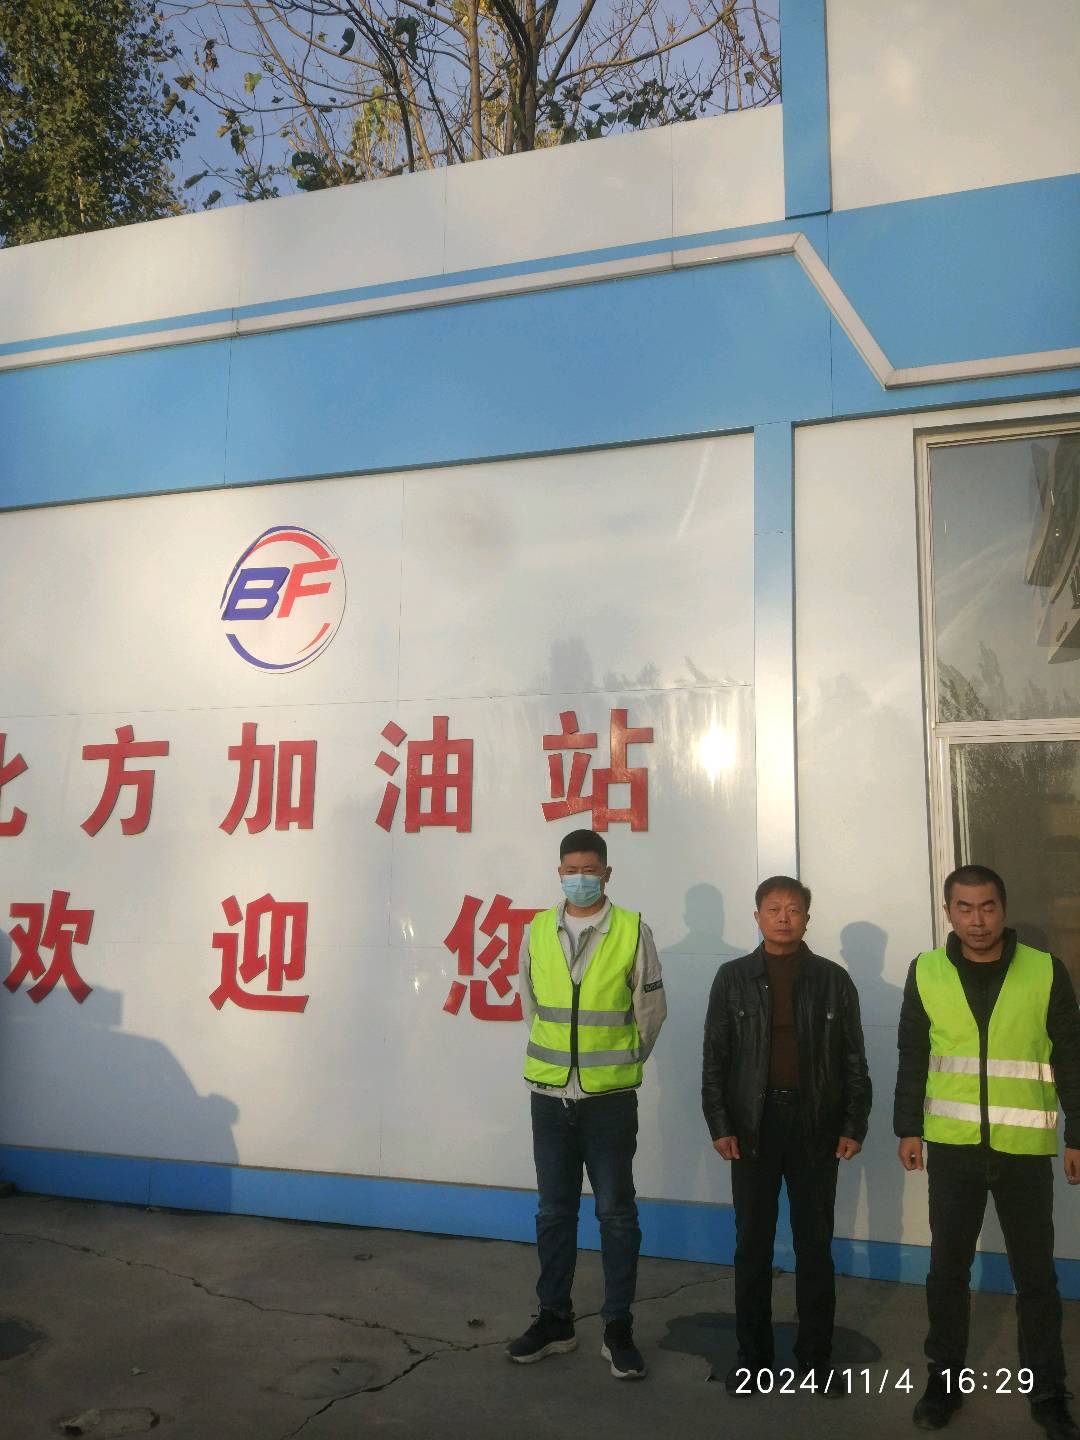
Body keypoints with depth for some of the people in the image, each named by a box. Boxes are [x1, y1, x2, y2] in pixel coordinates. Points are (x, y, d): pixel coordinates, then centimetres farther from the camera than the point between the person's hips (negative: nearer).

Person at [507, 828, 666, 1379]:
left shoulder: (633, 931, -7)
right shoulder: (537, 931, 1)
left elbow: (651, 1009, 2)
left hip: (610, 1097, -2)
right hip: (549, 1093, 3)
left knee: (616, 1213, 7)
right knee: (554, 1211, 14)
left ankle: (618, 1328, 21)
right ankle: (554, 1319, 28)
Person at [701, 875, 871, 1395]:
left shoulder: (833, 980, 3)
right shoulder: (733, 978, 2)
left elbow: (853, 1060, 4)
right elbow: (715, 1058, 2)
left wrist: (854, 1126, -1)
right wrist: (719, 1125, -4)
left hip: (816, 1127, 0)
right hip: (753, 1126, 0)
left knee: (815, 1245, 8)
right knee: (752, 1244, 8)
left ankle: (815, 1357, 22)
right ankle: (752, 1355, 21)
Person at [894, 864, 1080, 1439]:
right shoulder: (926, 972, -2)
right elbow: (912, 1058, 5)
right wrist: (908, 1128, 3)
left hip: (1026, 1149, -1)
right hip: (952, 1146, 1)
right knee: (947, 1268, 11)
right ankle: (945, 1378, 27)